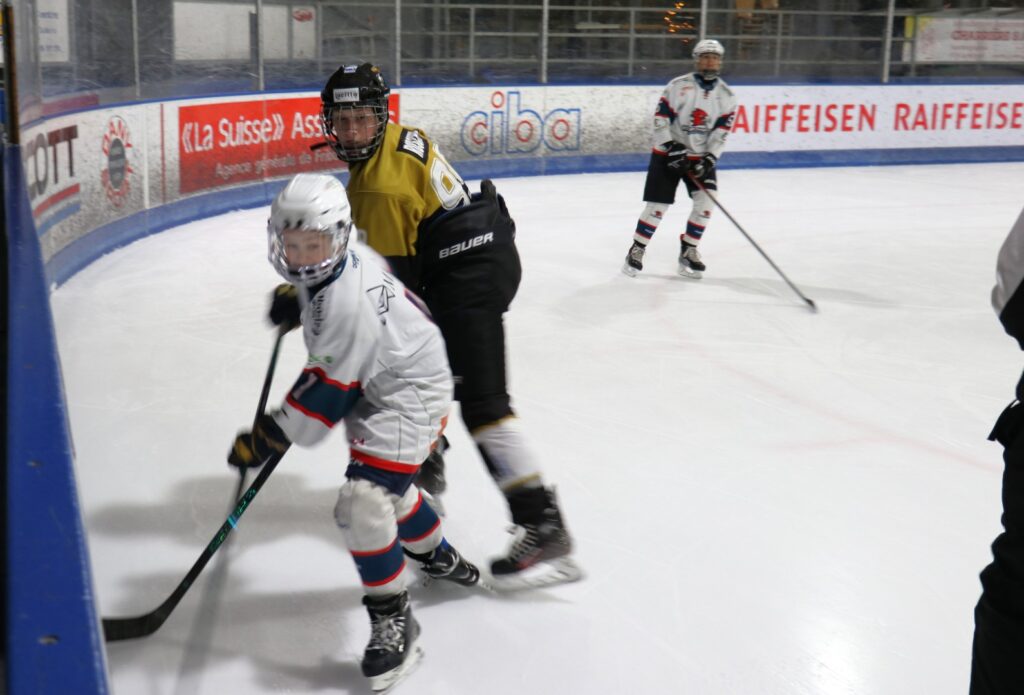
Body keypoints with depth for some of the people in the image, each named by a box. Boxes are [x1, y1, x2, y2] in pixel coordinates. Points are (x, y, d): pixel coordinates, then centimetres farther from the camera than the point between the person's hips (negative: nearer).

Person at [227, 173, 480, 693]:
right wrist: (294, 297, 12)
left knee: (363, 501, -20)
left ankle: (392, 620, -4)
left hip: (408, 393, -11)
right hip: (378, 383, 11)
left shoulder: (346, 304, -33)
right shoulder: (327, 268, -5)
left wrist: (267, 438, -23)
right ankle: (439, 559, 51)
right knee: (386, 483, 26)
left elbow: (326, 392, -29)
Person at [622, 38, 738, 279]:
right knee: (658, 205, -6)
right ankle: (637, 250, 11)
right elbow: (660, 118, -11)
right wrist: (671, 147, -20)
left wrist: (709, 159, -15)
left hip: (701, 157, 3)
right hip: (668, 153, -3)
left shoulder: (726, 95, 0)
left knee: (706, 201, -13)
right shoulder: (678, 86, -9)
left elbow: (722, 131, -3)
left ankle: (688, 250, 4)